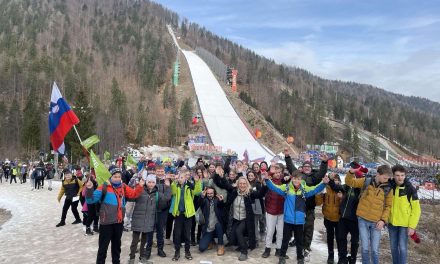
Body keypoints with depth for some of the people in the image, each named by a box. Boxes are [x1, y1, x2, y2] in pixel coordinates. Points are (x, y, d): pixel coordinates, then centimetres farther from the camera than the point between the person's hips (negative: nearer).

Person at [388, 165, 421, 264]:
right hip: (392, 223, 4)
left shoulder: (410, 189, -13)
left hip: (405, 224, -4)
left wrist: (412, 226, -14)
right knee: (393, 247, 13)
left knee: (402, 247, -1)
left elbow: (416, 209, -10)